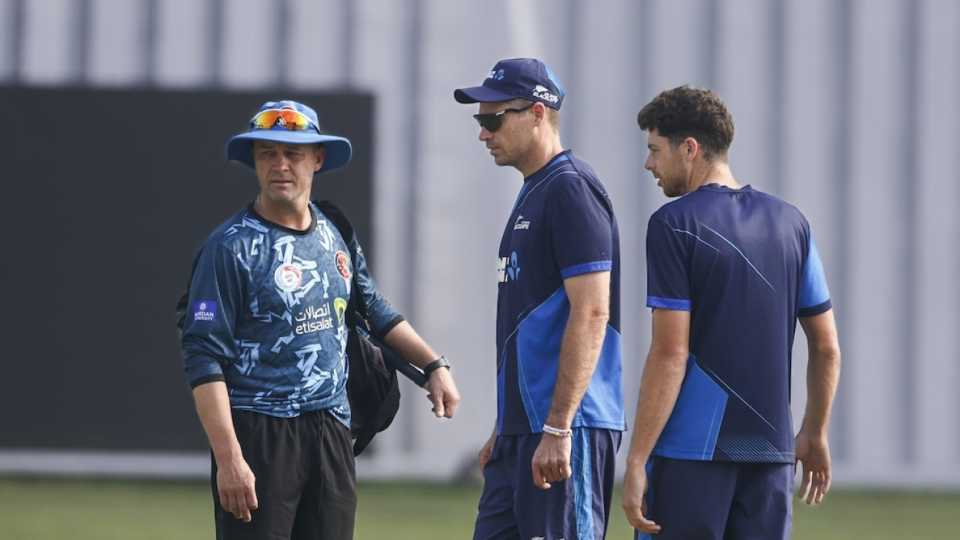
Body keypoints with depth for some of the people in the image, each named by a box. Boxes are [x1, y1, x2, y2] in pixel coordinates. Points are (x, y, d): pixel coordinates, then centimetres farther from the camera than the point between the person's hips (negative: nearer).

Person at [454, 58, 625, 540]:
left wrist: (557, 428, -23)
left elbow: (591, 314, -19)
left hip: (567, 426, -10)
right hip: (524, 427, 10)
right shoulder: (532, 193, 19)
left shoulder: (571, 190, -12)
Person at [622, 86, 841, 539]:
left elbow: (670, 353, -14)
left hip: (692, 448, -6)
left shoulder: (673, 224, -8)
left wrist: (636, 460, -13)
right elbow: (827, 347, 12)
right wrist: (815, 434, 25)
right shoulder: (789, 222, 10)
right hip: (771, 449, 6)